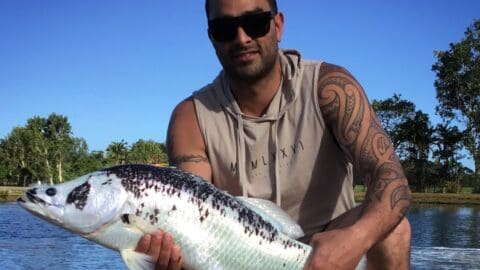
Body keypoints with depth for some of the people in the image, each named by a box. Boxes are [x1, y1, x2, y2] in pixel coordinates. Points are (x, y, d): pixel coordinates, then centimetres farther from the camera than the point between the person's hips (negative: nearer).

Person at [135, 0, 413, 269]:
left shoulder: (328, 87, -14)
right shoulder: (192, 118, -10)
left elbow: (391, 178, -22)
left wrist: (356, 238, -44)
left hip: (331, 247, 0)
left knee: (392, 228, -28)